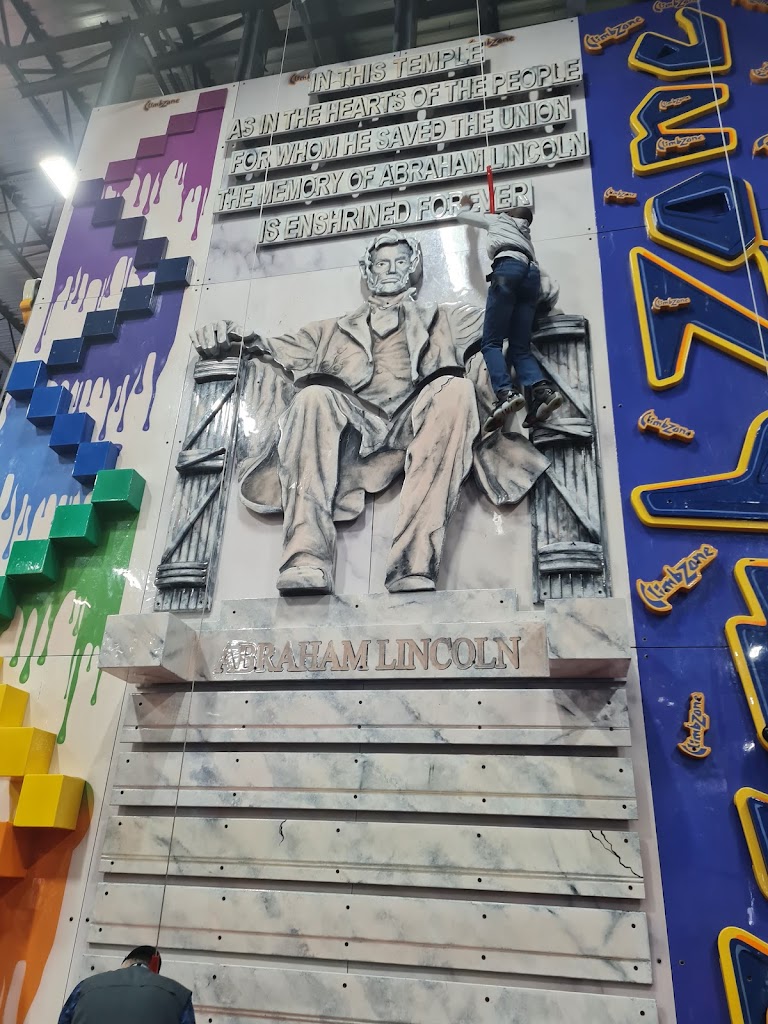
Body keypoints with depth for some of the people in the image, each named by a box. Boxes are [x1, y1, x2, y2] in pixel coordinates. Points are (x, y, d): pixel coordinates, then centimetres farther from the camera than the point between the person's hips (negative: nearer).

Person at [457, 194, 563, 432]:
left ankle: (506, 393, -35)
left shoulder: (498, 220, 31)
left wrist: (466, 205, 63)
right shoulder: (525, 236, 41)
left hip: (508, 267, -5)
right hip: (532, 274, 5)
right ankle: (542, 390, -30)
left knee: (491, 342, -11)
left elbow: (463, 216, 45)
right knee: (520, 348, -2)